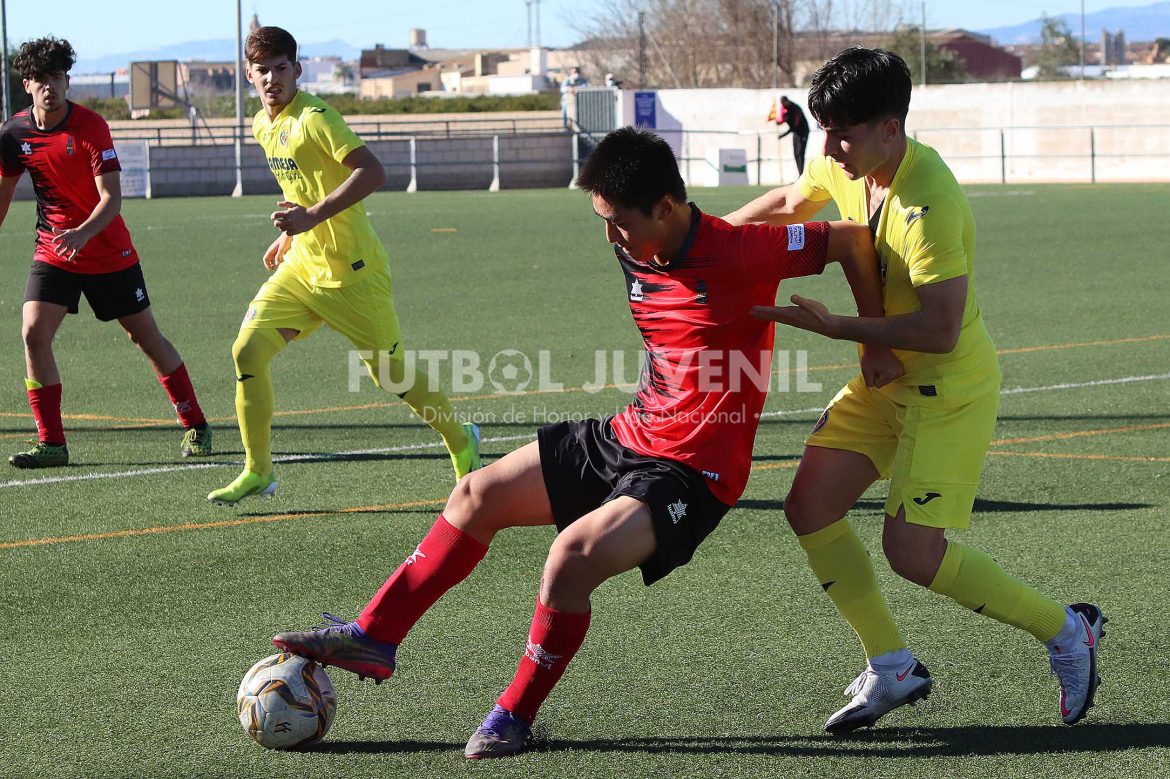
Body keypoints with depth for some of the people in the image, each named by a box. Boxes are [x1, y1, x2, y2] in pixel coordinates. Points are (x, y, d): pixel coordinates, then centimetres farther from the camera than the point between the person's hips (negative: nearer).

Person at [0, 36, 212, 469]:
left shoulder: (90, 126, -17)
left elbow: (112, 197, -22)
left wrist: (82, 234, -39)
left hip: (109, 252, -3)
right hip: (52, 252, 3)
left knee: (146, 336, 6)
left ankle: (195, 427, 22)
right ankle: (51, 443, -10)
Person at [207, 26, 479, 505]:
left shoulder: (313, 118, -18)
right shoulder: (263, 125, 9)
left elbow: (372, 173, -27)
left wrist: (312, 217, -29)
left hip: (350, 269, -7)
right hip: (301, 265, 7)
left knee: (391, 374, 2)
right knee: (248, 350, -8)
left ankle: (461, 442, 28)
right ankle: (258, 472, 2)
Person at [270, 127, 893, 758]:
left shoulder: (738, 253, -21)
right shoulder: (636, 252, 1)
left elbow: (852, 238, -12)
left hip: (692, 471, -9)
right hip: (629, 436, 9)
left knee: (574, 554, -28)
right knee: (479, 494, 9)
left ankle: (515, 717, -7)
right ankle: (373, 638, 18)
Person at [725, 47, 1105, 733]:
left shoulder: (929, 205, -29)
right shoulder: (847, 168, -3)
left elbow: (940, 330, -31)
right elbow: (790, 203, 21)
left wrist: (834, 327, -27)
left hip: (950, 388, -9)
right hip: (885, 381, 9)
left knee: (912, 551, -15)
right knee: (810, 507, 1)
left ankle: (1066, 630, 5)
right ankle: (892, 668, 13)